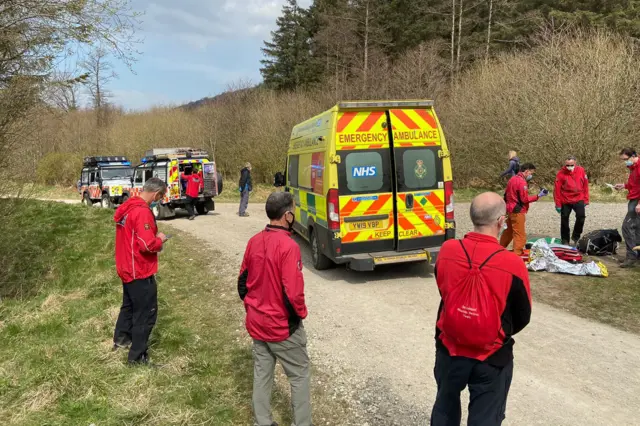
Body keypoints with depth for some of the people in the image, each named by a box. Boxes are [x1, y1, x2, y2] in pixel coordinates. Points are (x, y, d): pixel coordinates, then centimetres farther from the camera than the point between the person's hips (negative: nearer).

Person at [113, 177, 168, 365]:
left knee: (129, 305, 27)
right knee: (146, 313, 1)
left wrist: (153, 236, 7)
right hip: (140, 272, -10)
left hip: (127, 268, 10)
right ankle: (137, 356, 9)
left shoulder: (127, 207, 6)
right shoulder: (142, 212, -25)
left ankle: (121, 339, 44)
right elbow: (147, 245, -28)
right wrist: (160, 239, -9)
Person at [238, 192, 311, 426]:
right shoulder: (288, 246, -24)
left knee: (261, 373, 18)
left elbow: (242, 282, 7)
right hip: (282, 326, -7)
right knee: (300, 375, 10)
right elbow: (293, 292, -25)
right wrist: (300, 314, -6)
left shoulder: (254, 241, -1)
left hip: (256, 323, 7)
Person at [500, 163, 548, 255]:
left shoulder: (513, 179, 10)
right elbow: (525, 199, -19)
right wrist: (538, 196, -17)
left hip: (510, 210, 10)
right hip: (518, 212, -10)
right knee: (520, 235, -4)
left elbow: (507, 194, 15)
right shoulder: (522, 182, -18)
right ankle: (517, 254, -3)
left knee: (509, 230, 23)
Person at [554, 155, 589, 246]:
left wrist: (586, 200, 5)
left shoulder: (581, 171, -1)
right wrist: (558, 204, -6)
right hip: (565, 201, -1)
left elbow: (585, 185, 6)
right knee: (564, 220, 6)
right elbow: (557, 190, -7)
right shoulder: (561, 173, -9)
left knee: (581, 216, -16)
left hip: (579, 199, 1)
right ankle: (565, 241, 20)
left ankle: (576, 237, 5)